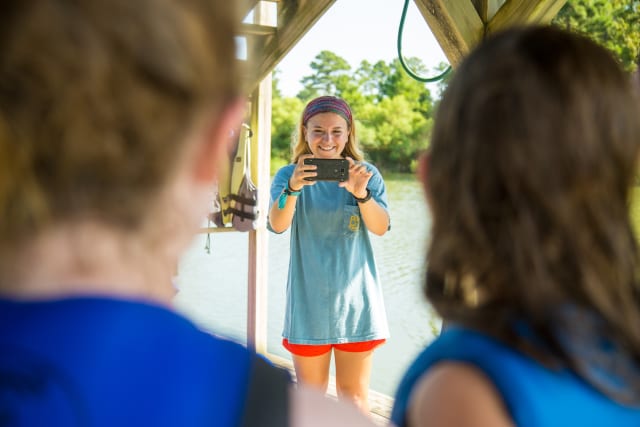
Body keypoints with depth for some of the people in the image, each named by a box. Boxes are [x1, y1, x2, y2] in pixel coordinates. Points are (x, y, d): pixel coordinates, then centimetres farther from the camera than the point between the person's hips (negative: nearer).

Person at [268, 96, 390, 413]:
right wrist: (293, 188, -37)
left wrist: (361, 194, -32)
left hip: (355, 297, 0)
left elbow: (381, 227, -13)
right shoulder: (288, 176, -1)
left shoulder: (367, 174, 1)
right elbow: (277, 224, -18)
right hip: (309, 300, 0)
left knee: (354, 396, 8)